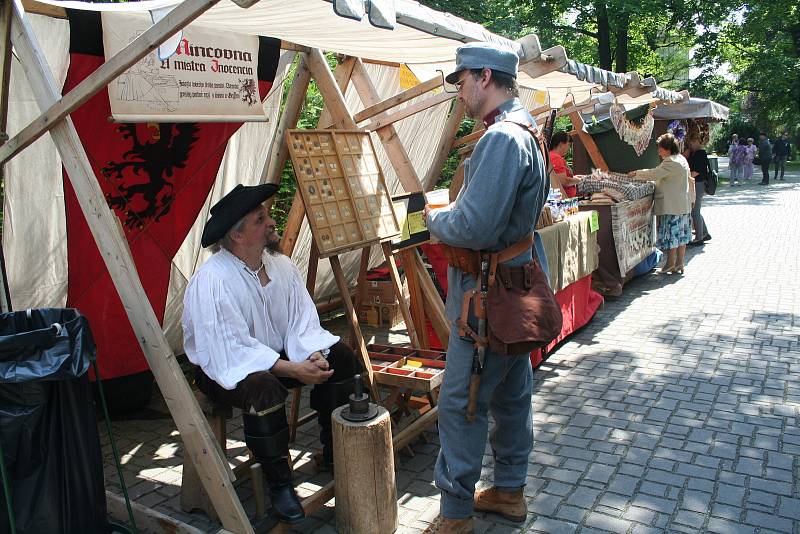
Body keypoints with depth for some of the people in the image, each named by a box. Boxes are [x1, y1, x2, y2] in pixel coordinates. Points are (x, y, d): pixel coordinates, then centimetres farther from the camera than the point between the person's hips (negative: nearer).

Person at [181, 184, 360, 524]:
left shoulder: (281, 265, -3)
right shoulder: (212, 281, -26)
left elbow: (302, 320, -4)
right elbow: (232, 351, -29)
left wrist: (313, 355, -25)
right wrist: (293, 370, -32)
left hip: (279, 354, 7)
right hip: (225, 368, -7)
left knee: (339, 356, -5)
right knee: (263, 387, -37)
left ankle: (334, 451, 11)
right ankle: (279, 483, -14)